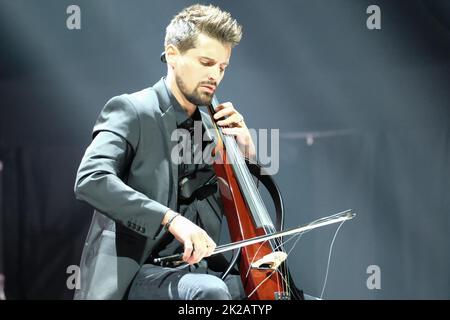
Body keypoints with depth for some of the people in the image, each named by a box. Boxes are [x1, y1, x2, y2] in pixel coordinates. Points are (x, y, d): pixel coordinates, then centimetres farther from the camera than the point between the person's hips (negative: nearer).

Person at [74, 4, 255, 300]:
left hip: (194, 269, 7)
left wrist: (246, 152, 5)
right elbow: (91, 180, -24)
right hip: (134, 273, -7)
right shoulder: (131, 110, -5)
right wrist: (171, 218, -33)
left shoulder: (210, 129, 15)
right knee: (210, 292, -34)